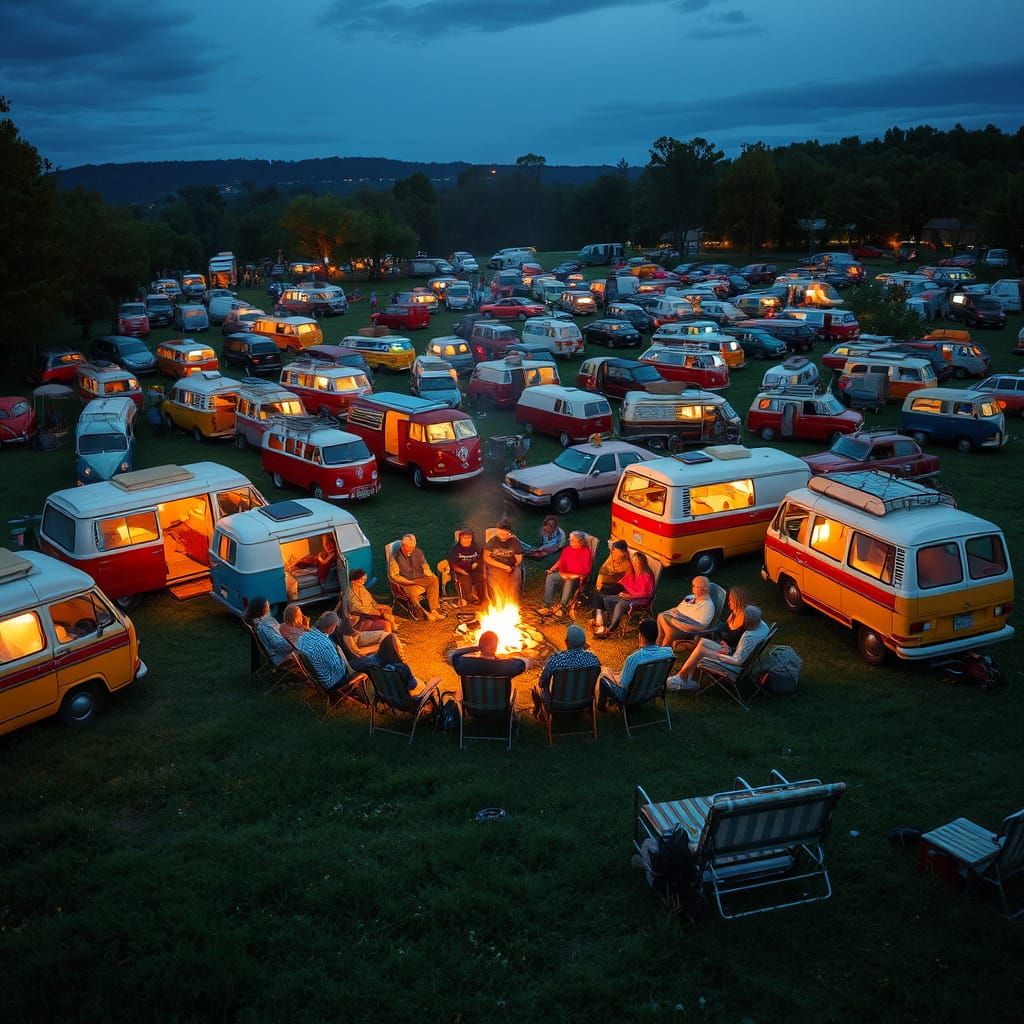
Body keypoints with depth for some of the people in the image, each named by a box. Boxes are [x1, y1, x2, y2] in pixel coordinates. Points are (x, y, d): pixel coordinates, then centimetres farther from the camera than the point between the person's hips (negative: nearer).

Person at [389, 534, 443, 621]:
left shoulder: (417, 552, 6)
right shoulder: (396, 555, -7)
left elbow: (425, 566, 16)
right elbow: (394, 575, -8)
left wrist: (431, 576, -3)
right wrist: (408, 582, -17)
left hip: (420, 579, 5)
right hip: (405, 582, -4)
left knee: (434, 580, -24)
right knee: (413, 592, -36)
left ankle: (433, 610, -25)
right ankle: (424, 613, -13)